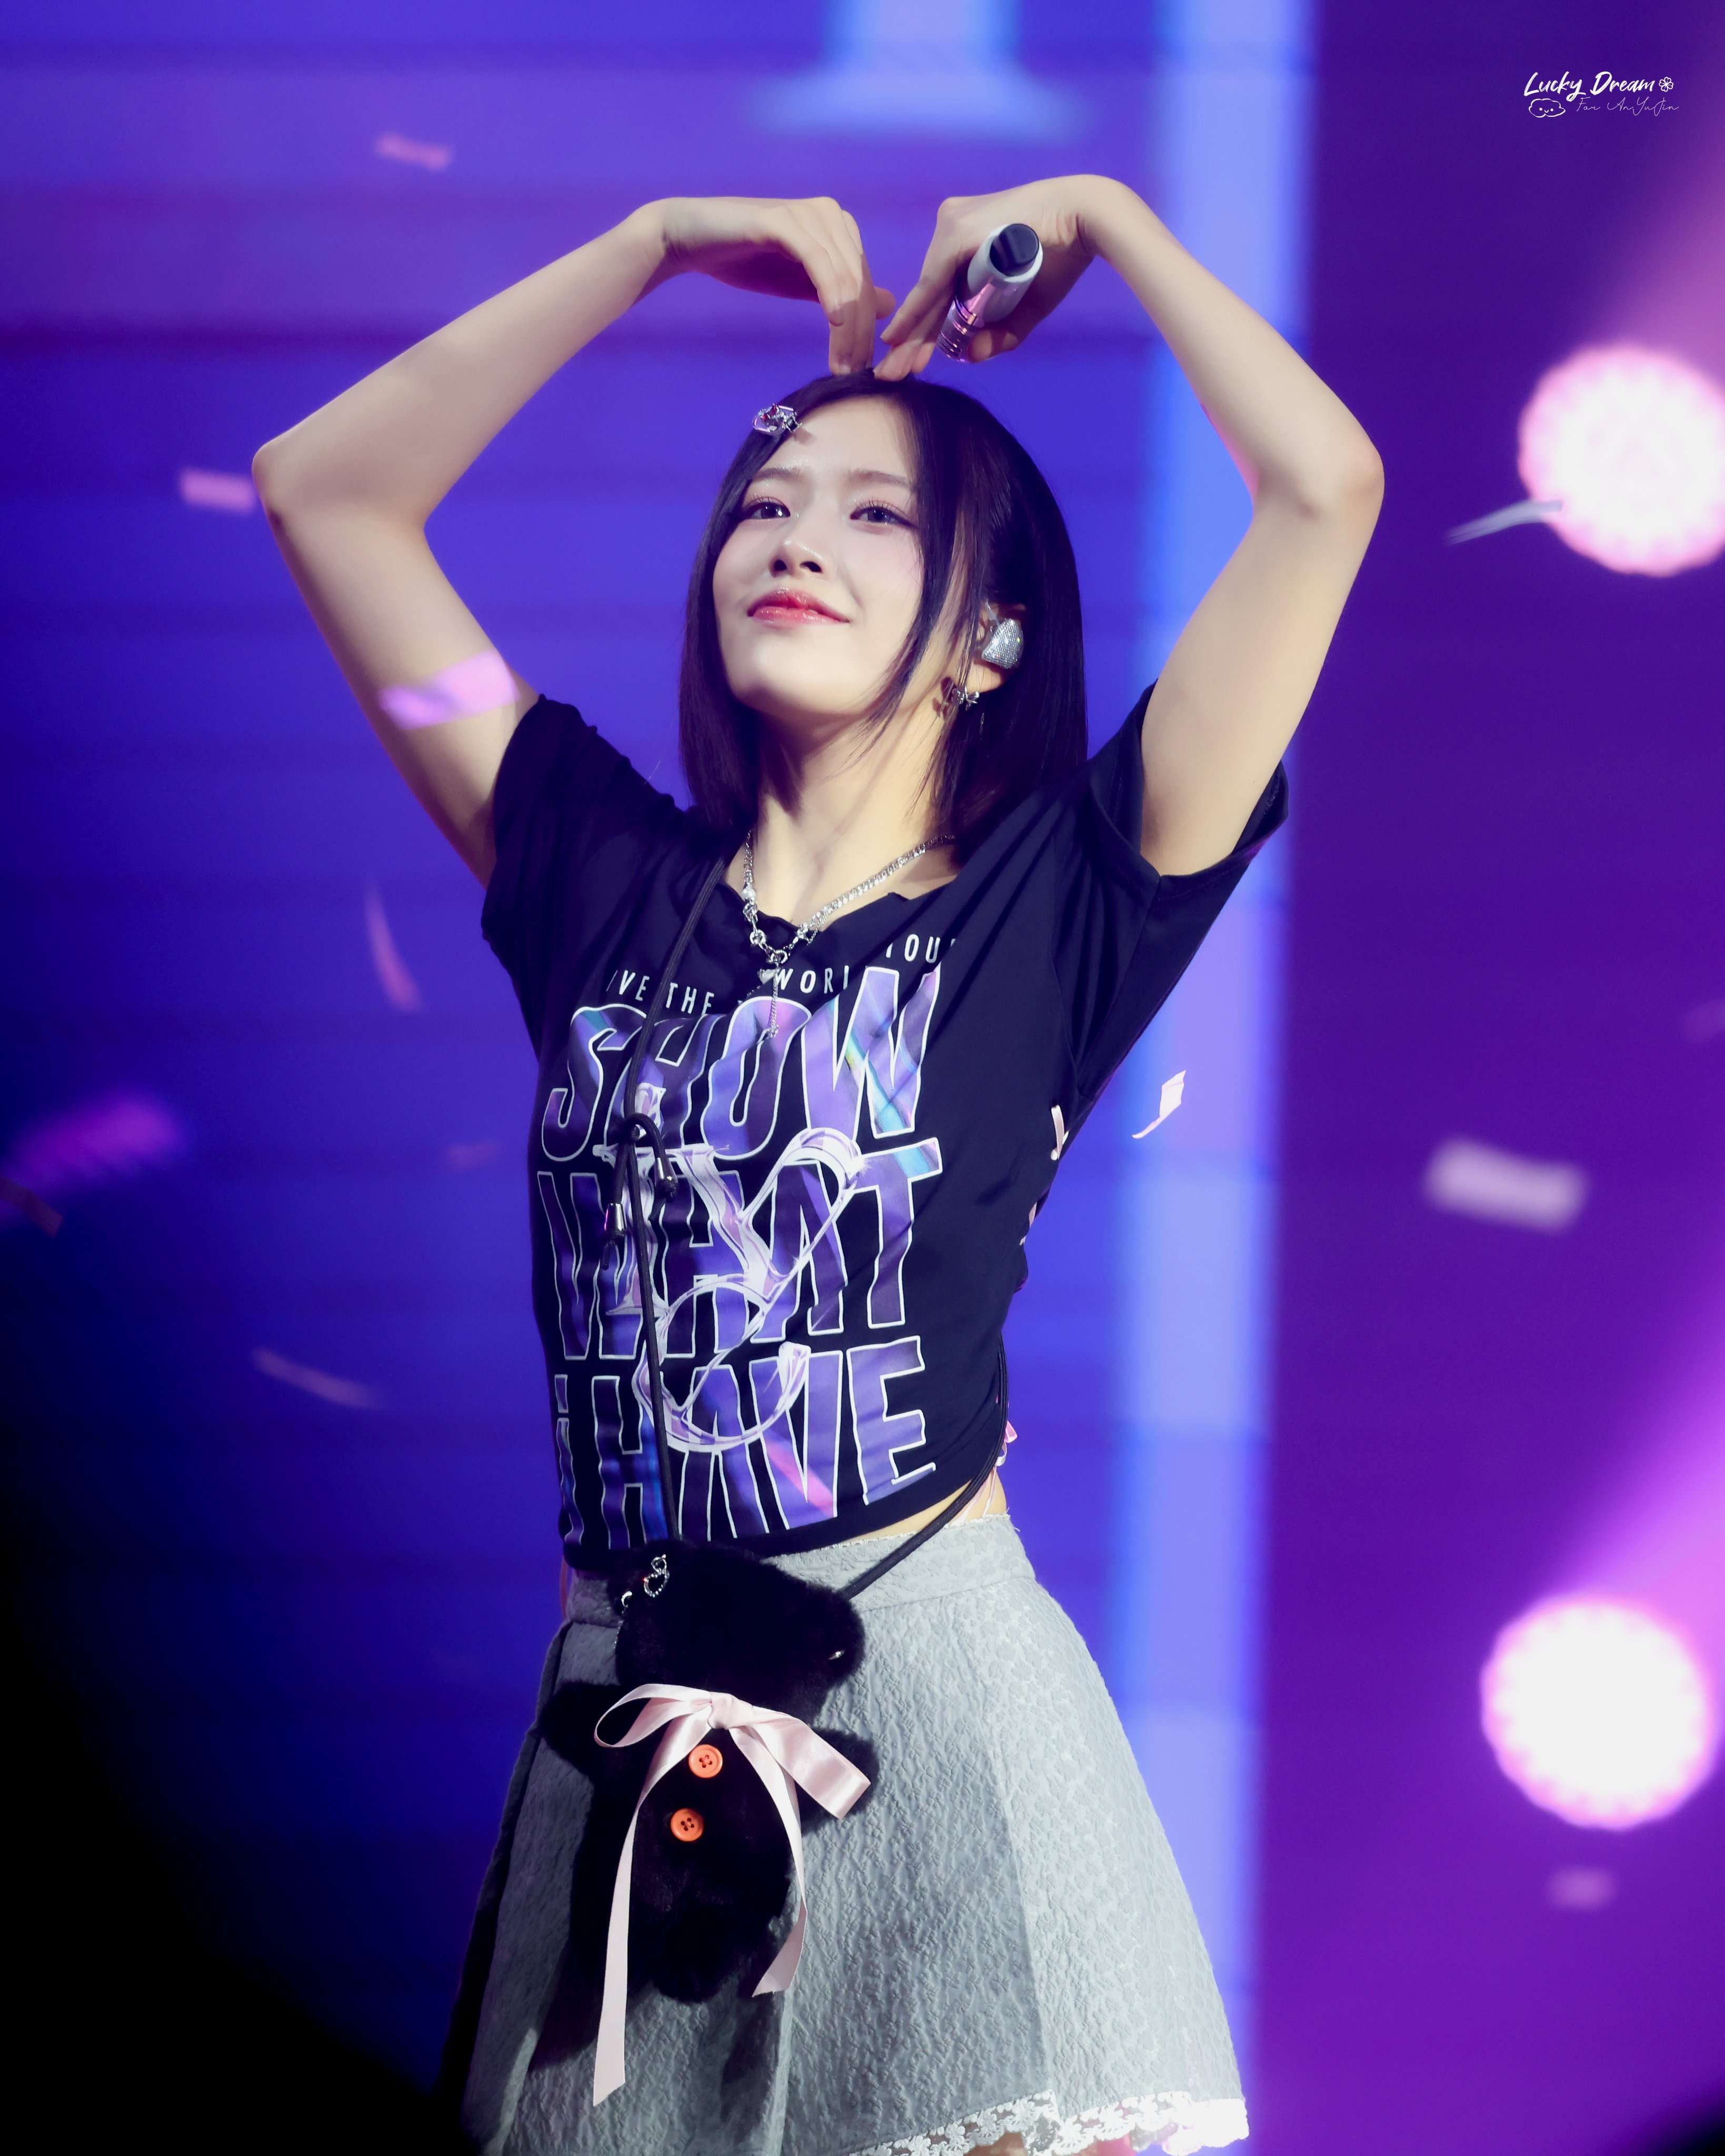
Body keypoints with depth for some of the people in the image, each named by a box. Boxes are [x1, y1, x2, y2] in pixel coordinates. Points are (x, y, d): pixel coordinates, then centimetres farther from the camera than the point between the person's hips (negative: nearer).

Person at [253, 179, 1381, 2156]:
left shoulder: (1047, 905, 1)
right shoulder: (608, 880, 9)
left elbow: (1323, 485, -6)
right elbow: (323, 487, 12)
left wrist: (1098, 220, 7)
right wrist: (659, 246, 12)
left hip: (933, 1677, -3)